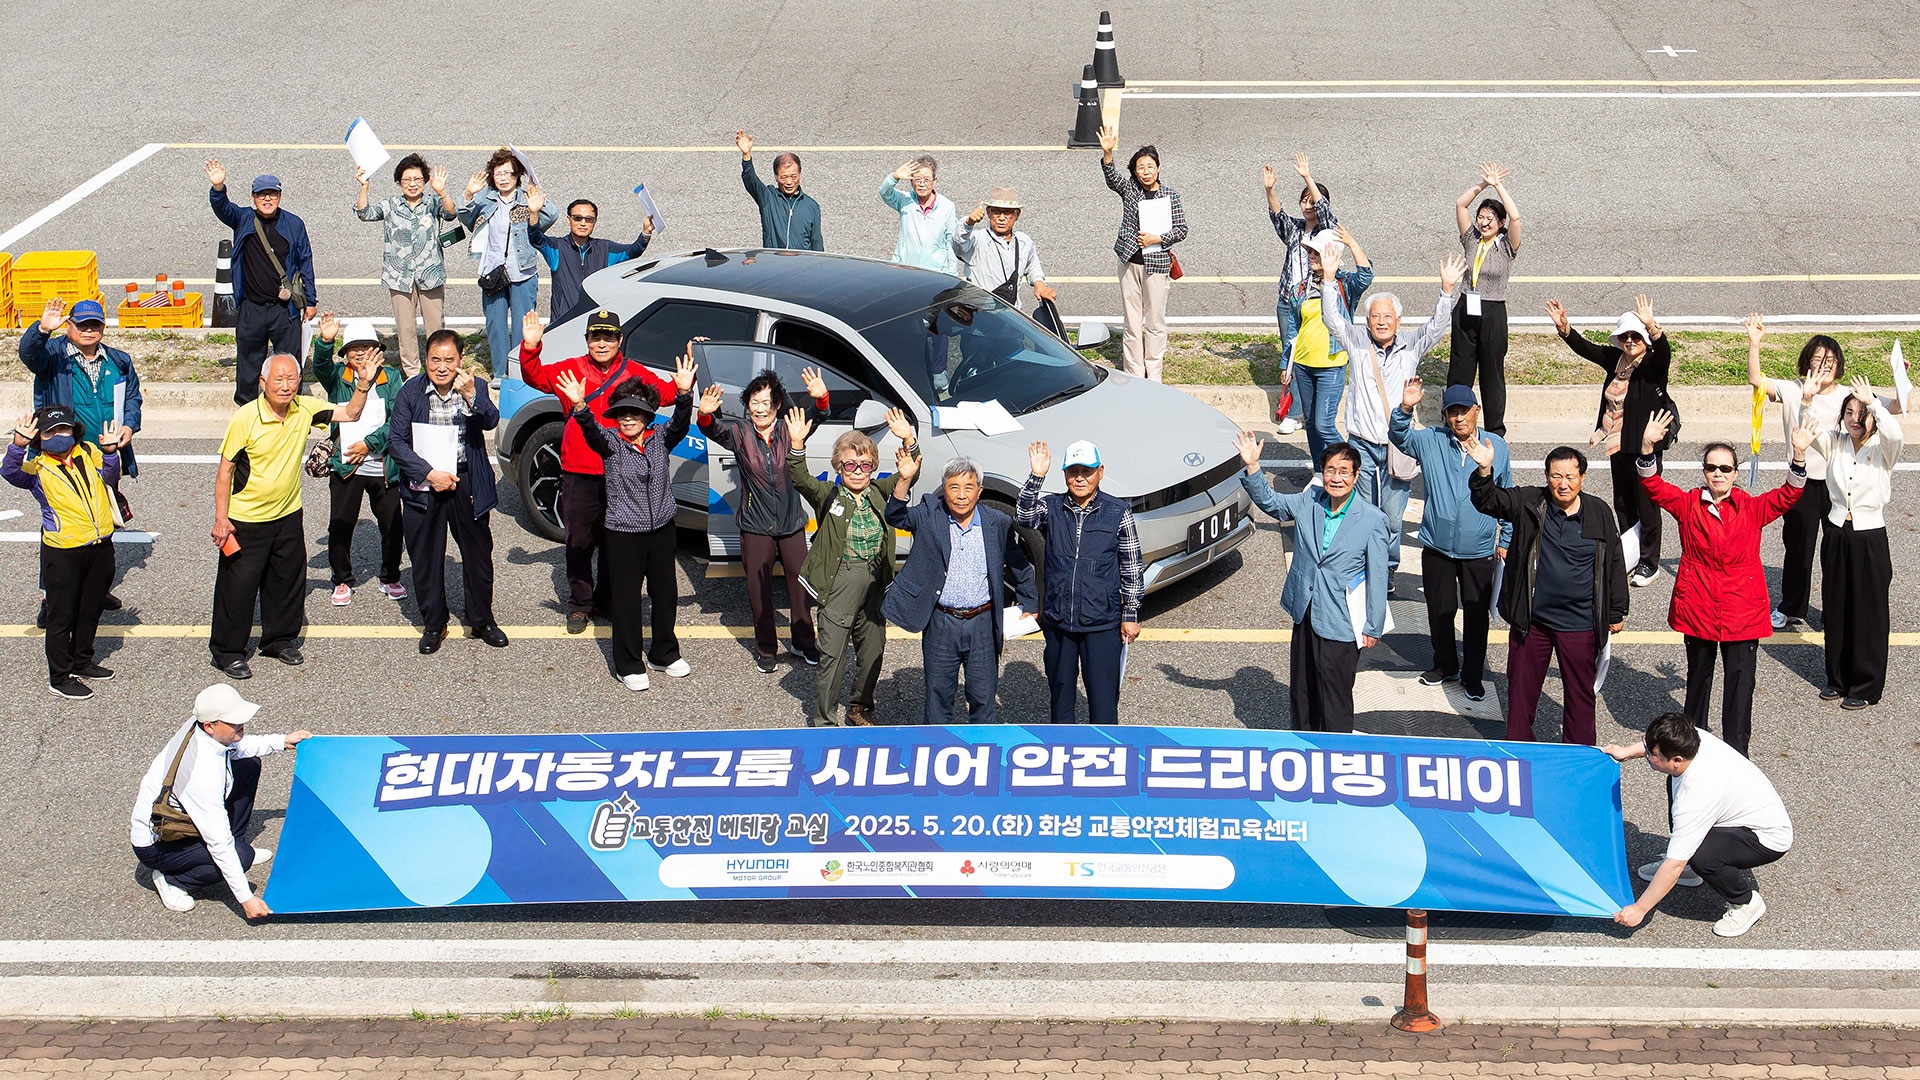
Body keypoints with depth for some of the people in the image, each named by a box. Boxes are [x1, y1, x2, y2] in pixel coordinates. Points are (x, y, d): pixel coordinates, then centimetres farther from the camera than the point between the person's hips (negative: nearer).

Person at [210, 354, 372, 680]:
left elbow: (350, 414, 3)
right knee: (238, 583, 1)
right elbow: (225, 469, -13)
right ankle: (227, 651, 15)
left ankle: (280, 640, 35)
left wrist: (363, 384, -16)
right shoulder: (245, 418, -19)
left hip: (288, 515, 5)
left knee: (288, 580, 16)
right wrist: (221, 518, -14)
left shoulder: (305, 409, -6)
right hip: (247, 518, -5)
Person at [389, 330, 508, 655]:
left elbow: (490, 421, -19)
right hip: (423, 484, 0)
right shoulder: (410, 392, -3)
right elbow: (397, 441, -6)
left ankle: (481, 620, 25)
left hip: (467, 482, 0)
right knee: (426, 558, 7)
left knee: (478, 554, 8)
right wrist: (429, 473, -15)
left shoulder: (475, 387, -3)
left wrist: (471, 396, -38)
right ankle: (433, 625, 22)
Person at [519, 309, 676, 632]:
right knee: (579, 542, 7)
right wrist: (530, 348, -13)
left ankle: (607, 600, 27)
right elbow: (535, 377, 4)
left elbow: (667, 392, 2)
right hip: (579, 475, 0)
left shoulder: (635, 373, 4)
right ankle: (580, 604, 20)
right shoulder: (571, 370, 3)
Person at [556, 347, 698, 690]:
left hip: (662, 530, 3)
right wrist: (579, 406, -46)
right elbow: (591, 431, -24)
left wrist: (684, 393, -37)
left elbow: (680, 425, -18)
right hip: (624, 534, -3)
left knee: (666, 596, 14)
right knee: (626, 601, 3)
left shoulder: (661, 439, 0)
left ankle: (664, 654, 32)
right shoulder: (610, 443, -5)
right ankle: (629, 665, 15)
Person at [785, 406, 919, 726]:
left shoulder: (879, 495, 8)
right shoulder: (827, 496, -2)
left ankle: (859, 708, 32)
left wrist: (909, 440, -12)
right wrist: (797, 444, -32)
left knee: (872, 650, 13)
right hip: (839, 582, -4)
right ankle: (823, 720, 6)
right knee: (832, 653, -4)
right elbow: (800, 479, -17)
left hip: (875, 583, 4)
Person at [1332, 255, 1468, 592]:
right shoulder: (1357, 344, 2)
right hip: (1362, 445, 0)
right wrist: (1329, 279, -20)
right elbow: (1332, 319, -8)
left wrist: (1447, 290, -24)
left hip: (1398, 446, 0)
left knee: (1392, 517, 5)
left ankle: (1387, 573, 21)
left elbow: (1436, 324, -8)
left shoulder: (1411, 346, 4)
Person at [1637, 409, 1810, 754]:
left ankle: (1736, 751, 2)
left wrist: (1799, 455, -24)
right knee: (1698, 673, 15)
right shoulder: (1688, 504, 1)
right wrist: (1647, 448, -25)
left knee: (1740, 676, -4)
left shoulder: (1751, 508, 2)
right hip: (1697, 604, 1)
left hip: (1742, 606, -1)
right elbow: (1653, 486, -8)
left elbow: (1787, 496, -9)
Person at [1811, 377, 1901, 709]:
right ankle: (1838, 678, 26)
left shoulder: (1882, 448, -8)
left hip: (1870, 539, -4)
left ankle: (1866, 686, 12)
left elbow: (1895, 434, -30)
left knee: (1869, 613, 2)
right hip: (1837, 535, 4)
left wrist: (1872, 401, -28)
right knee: (1835, 610, 12)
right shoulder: (1834, 443, 3)